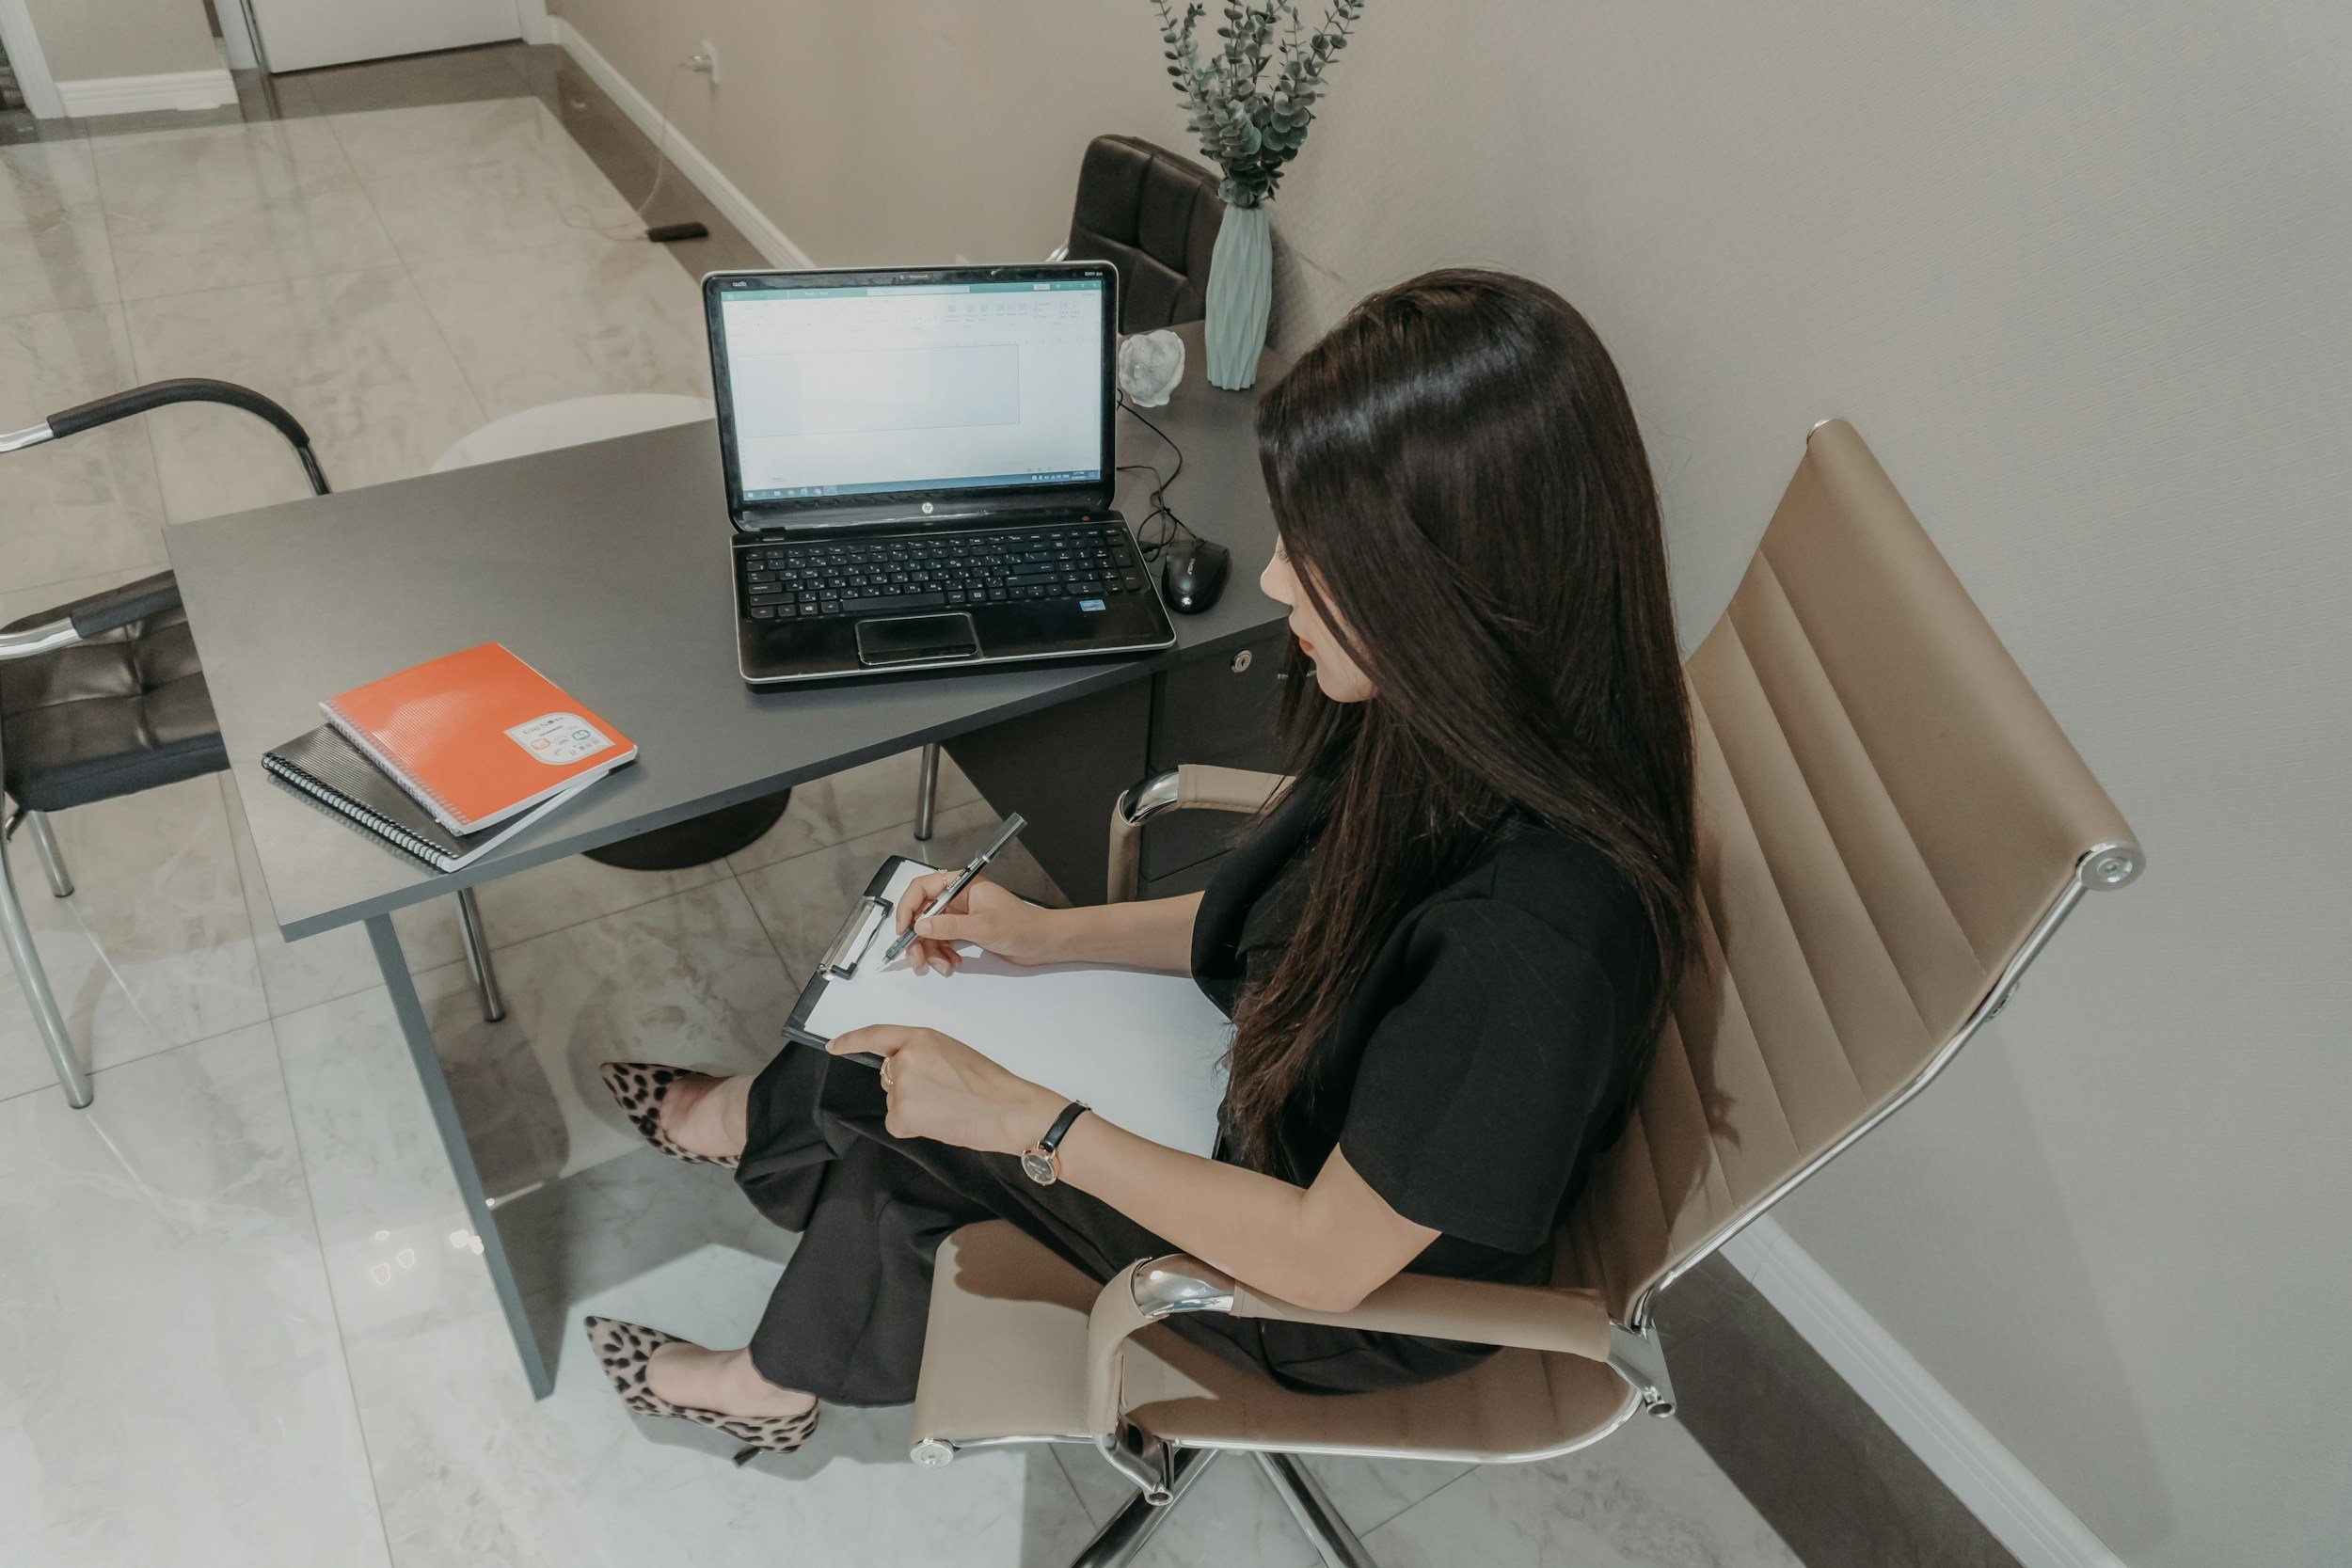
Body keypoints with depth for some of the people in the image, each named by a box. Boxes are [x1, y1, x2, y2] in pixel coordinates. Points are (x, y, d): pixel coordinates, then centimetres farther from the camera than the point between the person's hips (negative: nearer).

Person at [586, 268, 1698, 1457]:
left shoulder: (1533, 936, -39)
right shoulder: (1450, 730, -14)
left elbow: (1328, 1259, -28)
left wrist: (1028, 1119, -22)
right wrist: (1048, 933, 0)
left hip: (1362, 1306, -6)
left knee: (903, 1110, -3)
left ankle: (750, 1117, 31)